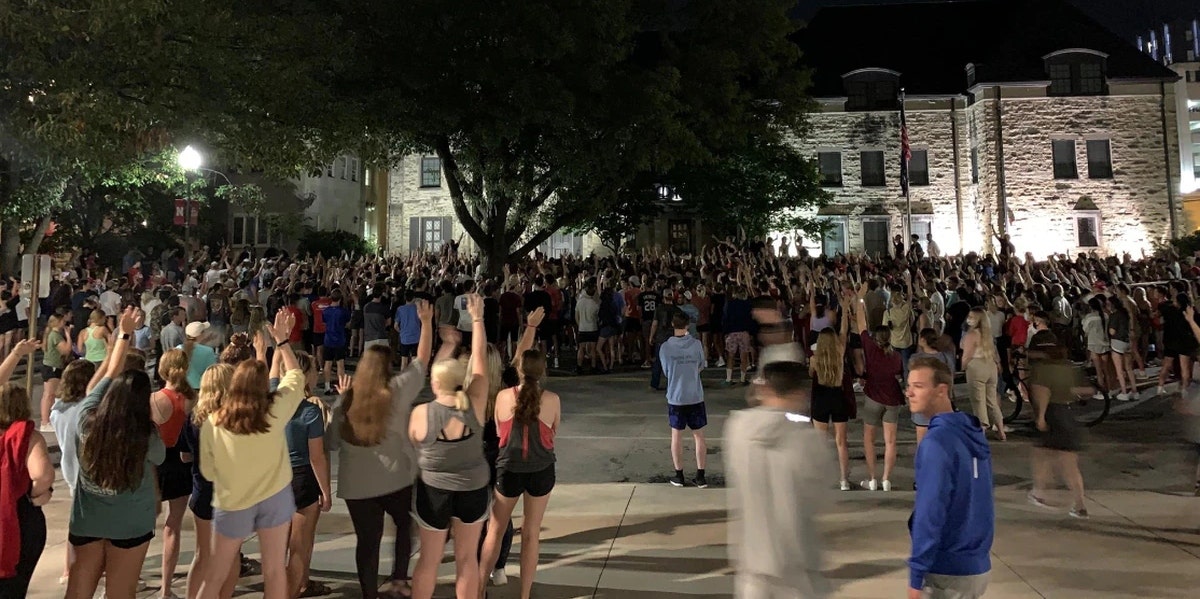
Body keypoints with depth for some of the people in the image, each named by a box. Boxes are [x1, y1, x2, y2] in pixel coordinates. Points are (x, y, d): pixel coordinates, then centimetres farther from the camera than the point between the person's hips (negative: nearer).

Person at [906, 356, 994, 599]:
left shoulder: (937, 442, -20)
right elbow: (975, 501, 12)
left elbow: (930, 513, -22)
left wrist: (916, 575, -17)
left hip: (948, 572, -8)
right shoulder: (972, 432, 6)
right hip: (977, 565, 8)